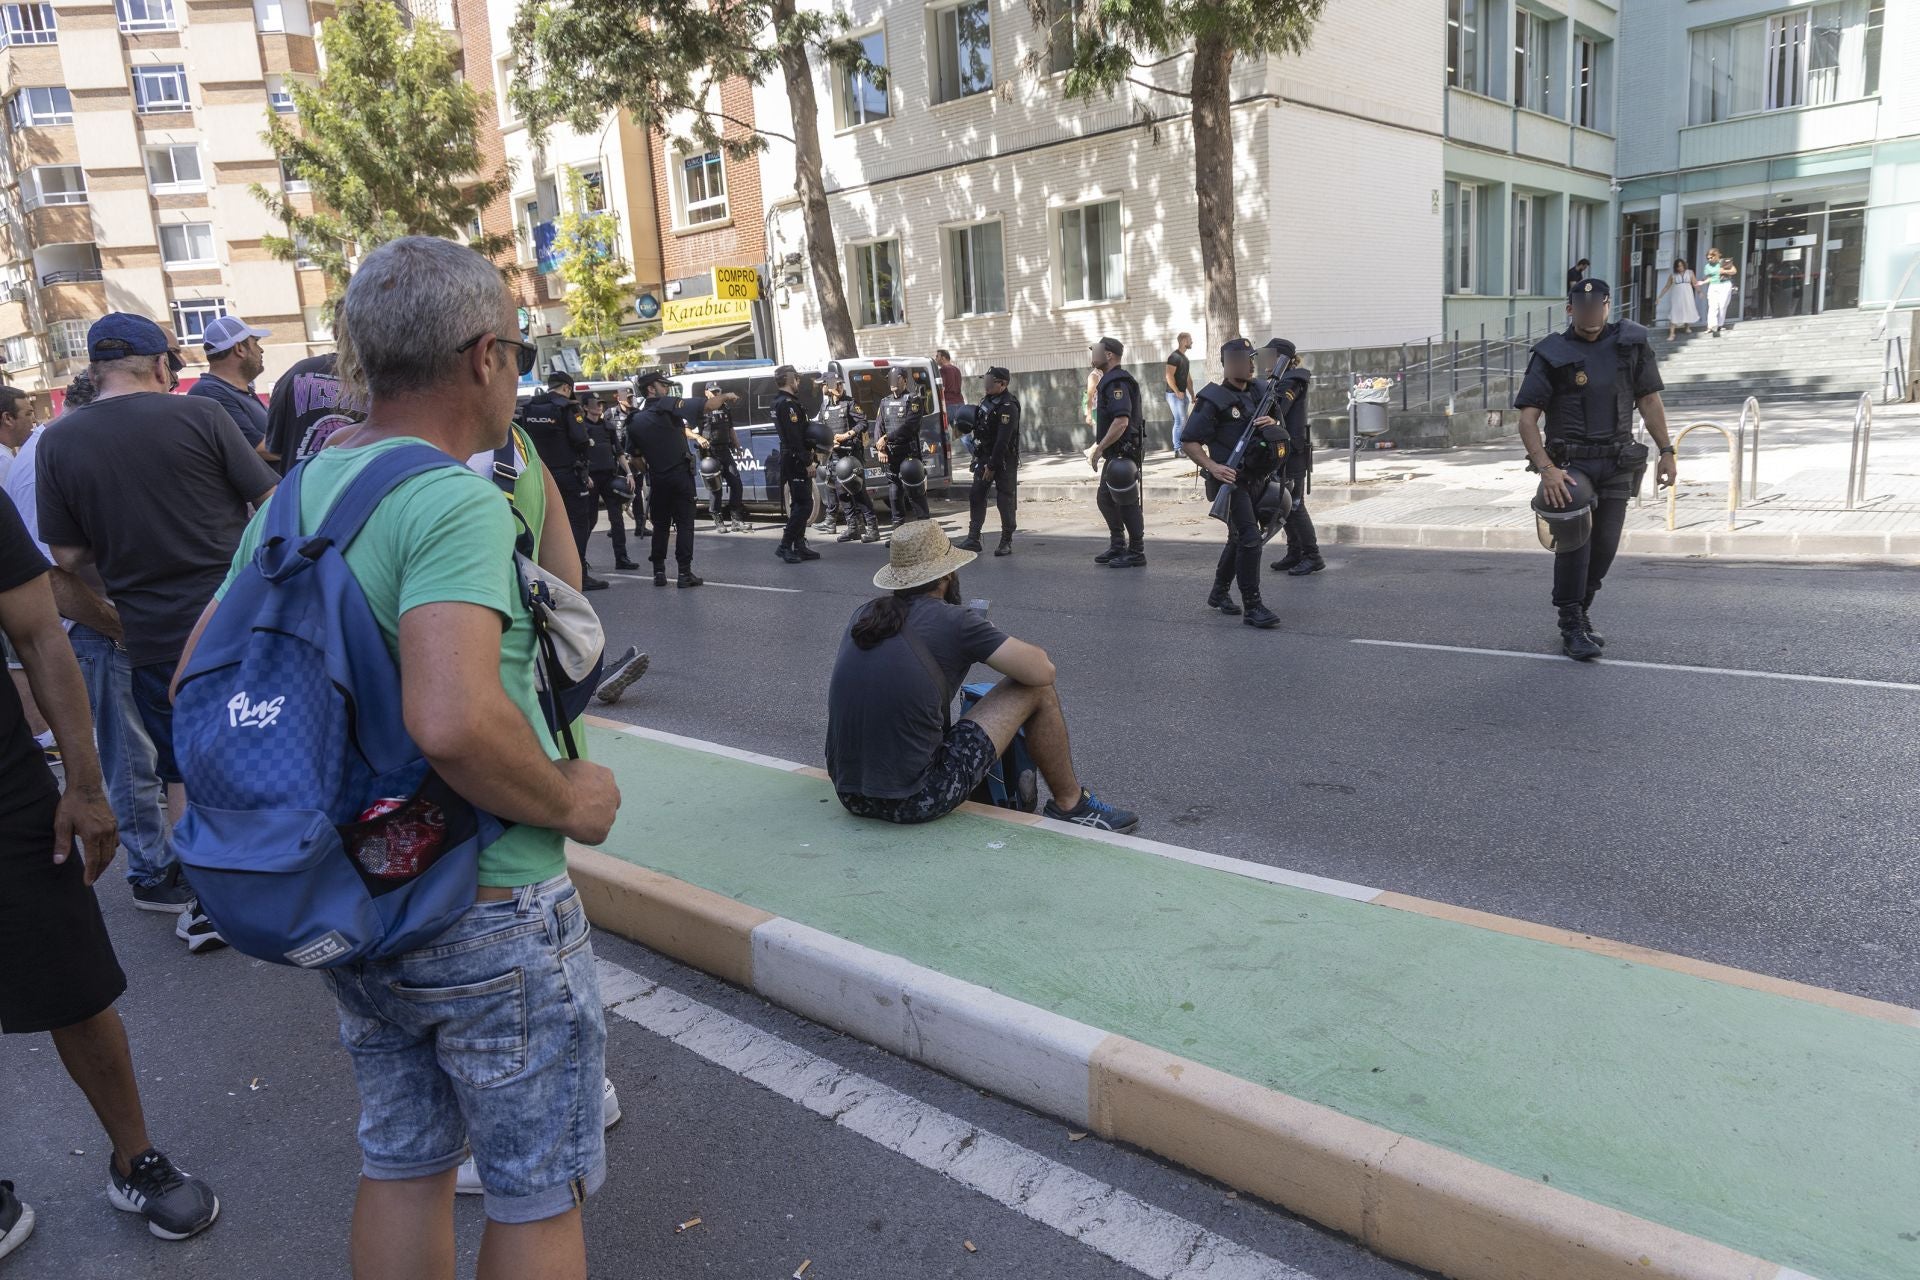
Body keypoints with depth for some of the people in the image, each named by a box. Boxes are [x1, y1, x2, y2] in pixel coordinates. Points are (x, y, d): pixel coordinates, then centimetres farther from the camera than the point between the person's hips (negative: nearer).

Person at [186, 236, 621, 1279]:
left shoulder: (290, 499, 4)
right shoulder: (456, 501, -23)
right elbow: (454, 721, -37)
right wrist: (571, 800, -20)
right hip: (486, 915, -8)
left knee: (399, 1164, 24)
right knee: (539, 1192, 13)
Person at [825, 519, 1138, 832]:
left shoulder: (863, 616, 9)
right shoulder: (953, 621, -10)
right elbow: (1042, 670, -7)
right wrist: (1007, 649, 15)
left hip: (849, 796, 7)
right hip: (916, 802, -7)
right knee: (1036, 689, 3)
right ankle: (1071, 805, 21)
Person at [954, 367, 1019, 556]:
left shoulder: (1008, 407, -19)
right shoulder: (986, 400, 9)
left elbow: (1003, 440, -22)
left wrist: (992, 466, -21)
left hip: (1004, 459, -8)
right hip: (984, 456, 8)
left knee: (1005, 501, -1)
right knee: (975, 496, 4)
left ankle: (1006, 542, 8)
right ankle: (973, 539, 8)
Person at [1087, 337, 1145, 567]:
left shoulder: (1117, 382, -18)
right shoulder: (1108, 381, 16)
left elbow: (1122, 421, -29)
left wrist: (1099, 448, -26)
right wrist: (1099, 447, 20)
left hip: (1124, 451, -11)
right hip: (1115, 453, 11)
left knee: (1127, 502, -4)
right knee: (1106, 499, 16)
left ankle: (1136, 553, 5)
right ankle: (1117, 547, 27)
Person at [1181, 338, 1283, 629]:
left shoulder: (1258, 390, 10)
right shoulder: (1214, 400, -12)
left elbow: (1280, 428, 19)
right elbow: (1188, 443, -13)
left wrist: (1273, 423, -5)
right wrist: (1213, 467, -26)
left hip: (1259, 478, 8)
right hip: (1231, 481, -8)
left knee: (1239, 538, 18)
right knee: (1249, 538, -15)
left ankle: (1219, 592, 36)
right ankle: (1252, 606, -10)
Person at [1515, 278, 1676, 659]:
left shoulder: (1631, 343, 6)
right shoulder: (1552, 354, -4)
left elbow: (1649, 401, 12)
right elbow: (1527, 418, -10)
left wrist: (1666, 451, 6)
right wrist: (1546, 468, -21)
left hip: (1617, 464, 4)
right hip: (1570, 463, -4)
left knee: (1605, 546, 5)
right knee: (1575, 535, -18)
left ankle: (1579, 614, 24)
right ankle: (1572, 627, -9)